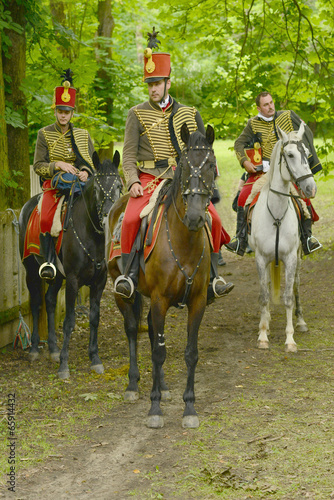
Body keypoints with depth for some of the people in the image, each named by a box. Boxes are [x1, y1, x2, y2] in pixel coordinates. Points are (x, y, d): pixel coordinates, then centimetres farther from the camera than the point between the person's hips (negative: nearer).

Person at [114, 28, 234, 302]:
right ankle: (129, 276, -20)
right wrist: (133, 181, -13)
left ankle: (213, 278, -6)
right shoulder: (137, 114, 5)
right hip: (149, 179, -2)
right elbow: (129, 154, 2)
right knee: (131, 218, -28)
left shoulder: (190, 114, 11)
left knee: (213, 217, -16)